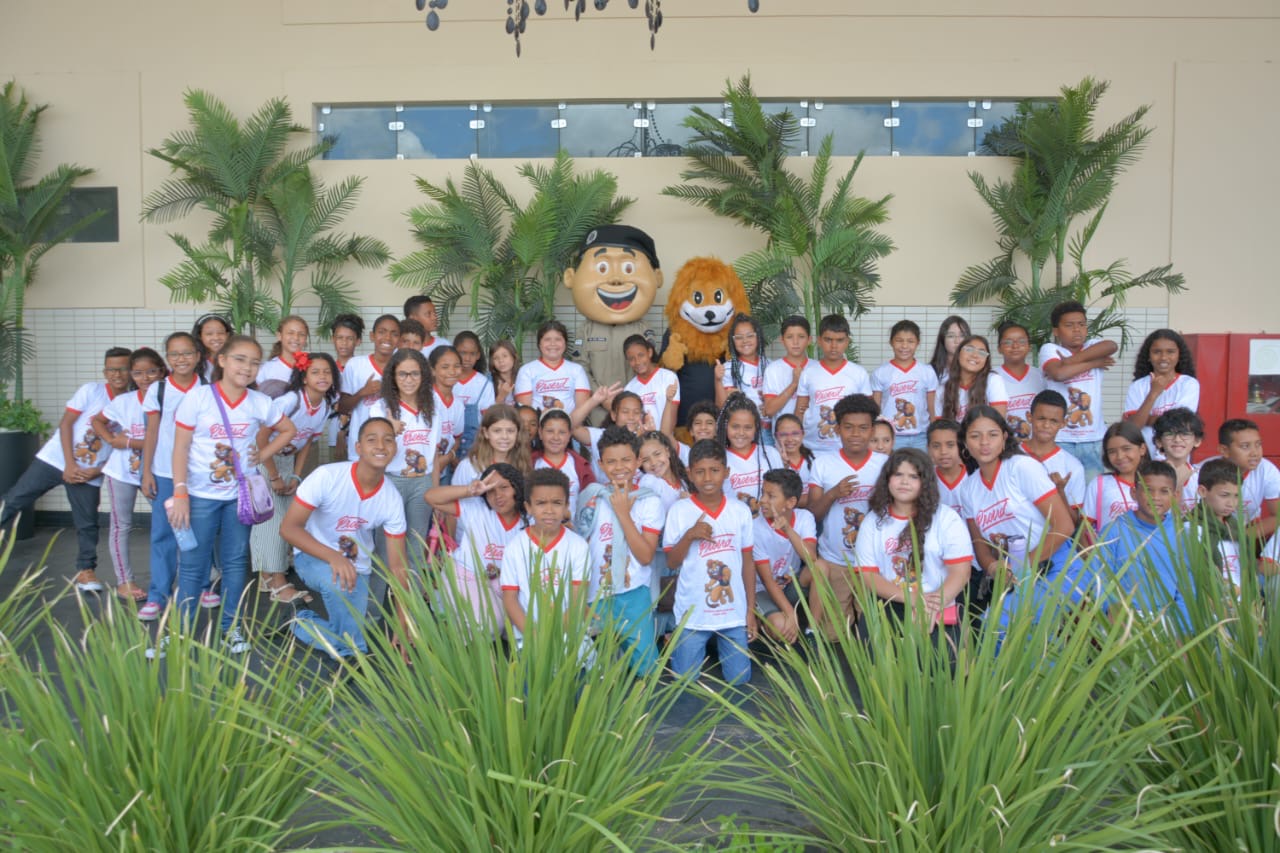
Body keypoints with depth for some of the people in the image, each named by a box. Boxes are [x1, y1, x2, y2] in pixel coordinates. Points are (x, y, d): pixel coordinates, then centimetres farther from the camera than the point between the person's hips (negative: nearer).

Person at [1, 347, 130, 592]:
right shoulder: (91, 390, -6)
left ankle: (86, 570, 18)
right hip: (55, 459, 0)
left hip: (89, 474, 1)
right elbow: (66, 423, -6)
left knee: (87, 525, 4)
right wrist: (69, 465, -12)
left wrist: (97, 471, -11)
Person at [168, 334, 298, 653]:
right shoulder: (198, 397, -10)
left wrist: (263, 453, 0)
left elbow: (288, 430, 14)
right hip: (201, 494, -3)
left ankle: (231, 627, 22)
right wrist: (180, 493, -14)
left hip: (240, 493, 3)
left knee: (236, 560, 10)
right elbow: (180, 448, -9)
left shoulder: (260, 403, -3)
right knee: (193, 564, 3)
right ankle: (181, 629, 15)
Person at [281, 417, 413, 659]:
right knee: (337, 581, -37)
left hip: (357, 567, 4)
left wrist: (403, 626, -15)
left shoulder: (392, 500, -15)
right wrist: (334, 557, -41)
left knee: (346, 633, -11)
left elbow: (398, 566, -10)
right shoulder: (327, 476, -25)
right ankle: (355, 656, -11)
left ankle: (303, 625, 22)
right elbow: (289, 528, -25)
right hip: (314, 557, -4)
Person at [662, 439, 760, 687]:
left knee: (739, 678, 7)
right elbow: (672, 562, -4)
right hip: (693, 613, -1)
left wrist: (751, 610, 4)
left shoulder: (740, 511, -2)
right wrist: (689, 536, -22)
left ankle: (719, 646, 36)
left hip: (734, 613, 2)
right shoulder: (679, 511, -8)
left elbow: (748, 562, 5)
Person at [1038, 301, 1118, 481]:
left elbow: (1112, 346, -13)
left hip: (1094, 439, 3)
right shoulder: (1049, 349, -1)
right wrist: (1094, 363, -9)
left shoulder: (1093, 346, 10)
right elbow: (1058, 374, -21)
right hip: (1060, 440, -3)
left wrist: (1072, 360, -16)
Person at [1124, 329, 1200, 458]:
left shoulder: (1189, 384, -2)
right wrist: (1153, 394, -19)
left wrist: (1145, 419, -5)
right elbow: (1132, 426, -12)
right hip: (1143, 457, 1)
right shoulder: (1137, 386, 0)